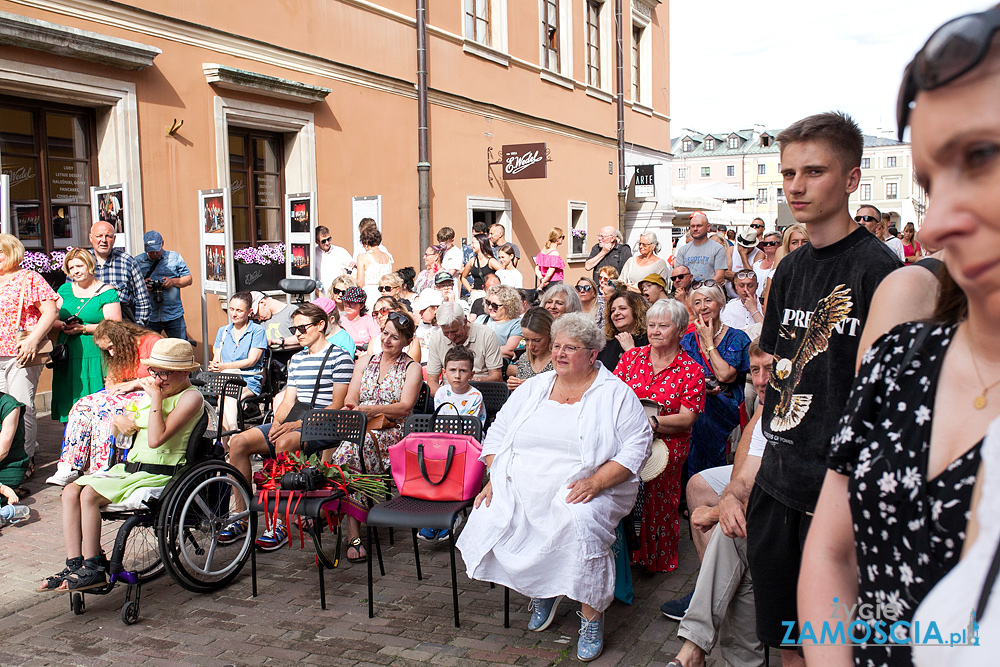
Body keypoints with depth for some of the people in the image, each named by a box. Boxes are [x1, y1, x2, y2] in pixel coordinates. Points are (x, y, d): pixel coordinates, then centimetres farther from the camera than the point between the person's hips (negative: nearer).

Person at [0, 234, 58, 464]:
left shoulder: (29, 278, -4)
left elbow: (51, 311, -11)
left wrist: (32, 340, -19)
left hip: (20, 357, -6)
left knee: (22, 409, -3)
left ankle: (25, 459, 6)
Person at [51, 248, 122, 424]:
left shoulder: (106, 292, 0)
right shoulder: (65, 289, 16)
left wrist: (83, 328, -15)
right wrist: (63, 326, -8)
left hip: (95, 357, -4)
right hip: (67, 359, 5)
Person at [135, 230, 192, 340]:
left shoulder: (174, 257, 7)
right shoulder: (137, 261, 9)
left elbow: (189, 279, 8)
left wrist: (173, 281, -10)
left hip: (174, 316, -1)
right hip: (148, 318, 1)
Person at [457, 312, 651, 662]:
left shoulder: (615, 393, 2)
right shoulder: (532, 388, 16)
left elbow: (636, 447, -6)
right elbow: (497, 433, 18)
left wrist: (595, 481, -19)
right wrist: (495, 479, 3)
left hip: (579, 493, -4)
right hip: (519, 490, 4)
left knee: (580, 522, -35)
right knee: (487, 522, -20)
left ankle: (592, 616, -11)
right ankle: (541, 589, 9)